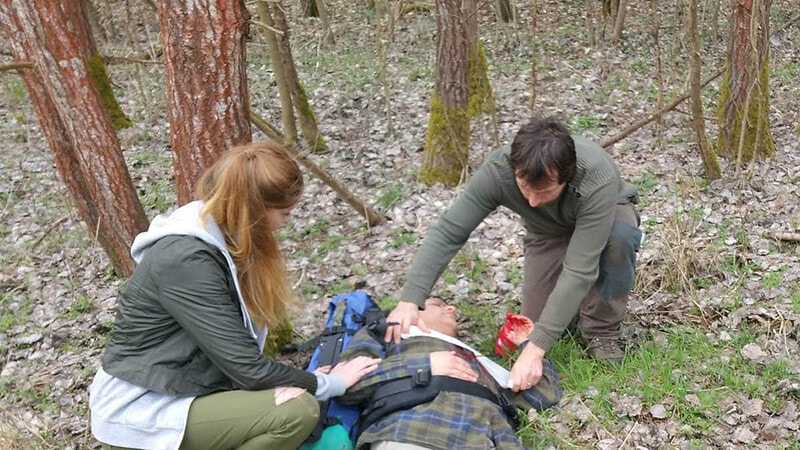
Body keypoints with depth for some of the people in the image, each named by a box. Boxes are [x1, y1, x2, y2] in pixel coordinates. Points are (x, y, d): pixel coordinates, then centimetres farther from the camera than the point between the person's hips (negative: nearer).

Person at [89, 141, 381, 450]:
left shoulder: (217, 236, 4)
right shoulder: (187, 261, -25)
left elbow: (237, 356, 3)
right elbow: (248, 368, -22)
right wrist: (331, 383, -9)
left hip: (176, 392, 9)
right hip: (141, 412, -9)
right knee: (296, 410, -21)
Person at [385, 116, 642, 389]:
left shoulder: (598, 181, -42)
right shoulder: (497, 170, -35)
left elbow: (579, 271, -43)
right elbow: (447, 232, -33)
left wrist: (536, 349, -48)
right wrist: (410, 300, -46)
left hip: (608, 215, -2)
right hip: (548, 231, 2)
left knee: (619, 236, -37)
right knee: (536, 323, -12)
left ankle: (602, 330, -13)